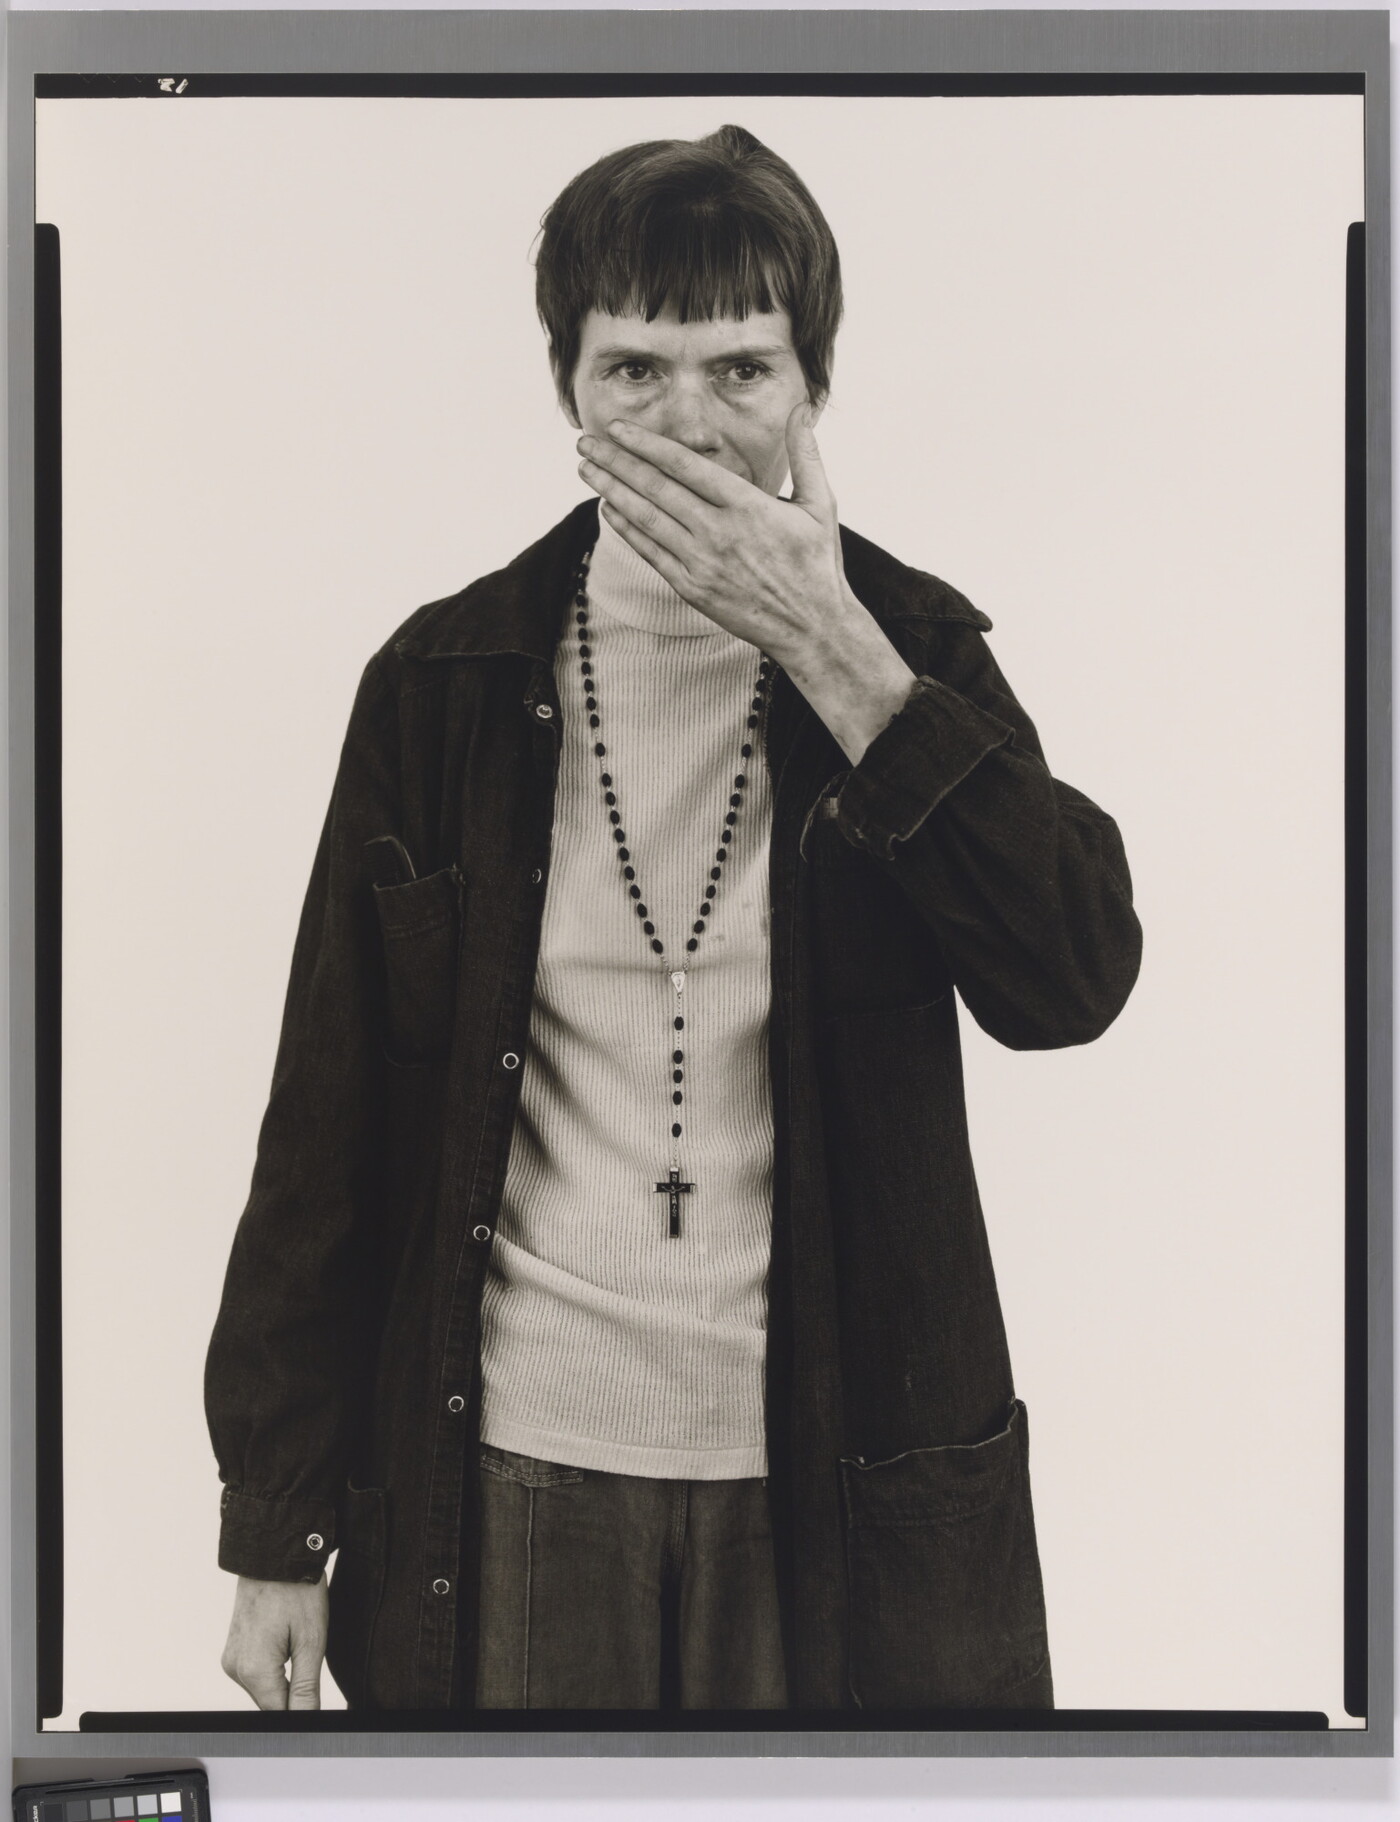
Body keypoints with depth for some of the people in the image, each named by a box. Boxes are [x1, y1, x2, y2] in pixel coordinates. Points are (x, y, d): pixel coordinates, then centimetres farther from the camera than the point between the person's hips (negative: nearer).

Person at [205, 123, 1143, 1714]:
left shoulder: (908, 653, -1)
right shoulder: (445, 683, -1)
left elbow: (1073, 981, -16)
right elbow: (328, 1122, 2)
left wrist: (835, 658, -19)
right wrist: (278, 1524, 2)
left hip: (836, 1487, 0)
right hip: (513, 1483, 0)